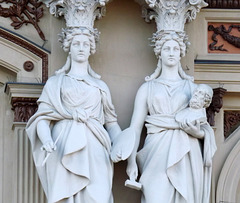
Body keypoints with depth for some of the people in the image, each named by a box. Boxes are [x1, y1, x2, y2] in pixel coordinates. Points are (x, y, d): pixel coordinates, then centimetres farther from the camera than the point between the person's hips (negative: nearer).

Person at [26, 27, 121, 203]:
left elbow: (111, 122, 17)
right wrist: (47, 140, -16)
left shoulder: (101, 86, 22)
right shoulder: (55, 83, 16)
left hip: (94, 149, 1)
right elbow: (43, 118, 5)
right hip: (64, 148, -1)